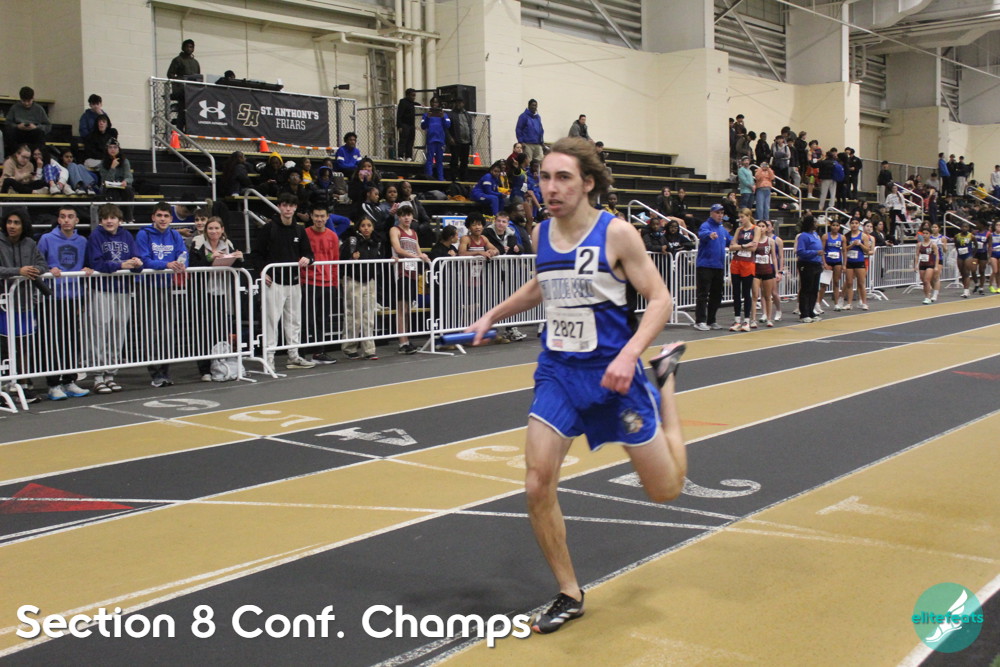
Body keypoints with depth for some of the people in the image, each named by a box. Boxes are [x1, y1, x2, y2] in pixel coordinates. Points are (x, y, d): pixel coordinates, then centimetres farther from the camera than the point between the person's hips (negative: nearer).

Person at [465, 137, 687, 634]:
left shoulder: (615, 233, -14)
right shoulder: (541, 233, 2)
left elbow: (660, 299, -13)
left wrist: (629, 355, -26)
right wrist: (493, 316, 20)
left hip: (612, 373, -3)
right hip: (557, 373, 4)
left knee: (665, 490, 8)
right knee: (537, 486, -12)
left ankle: (665, 376, 35)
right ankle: (569, 595, 10)